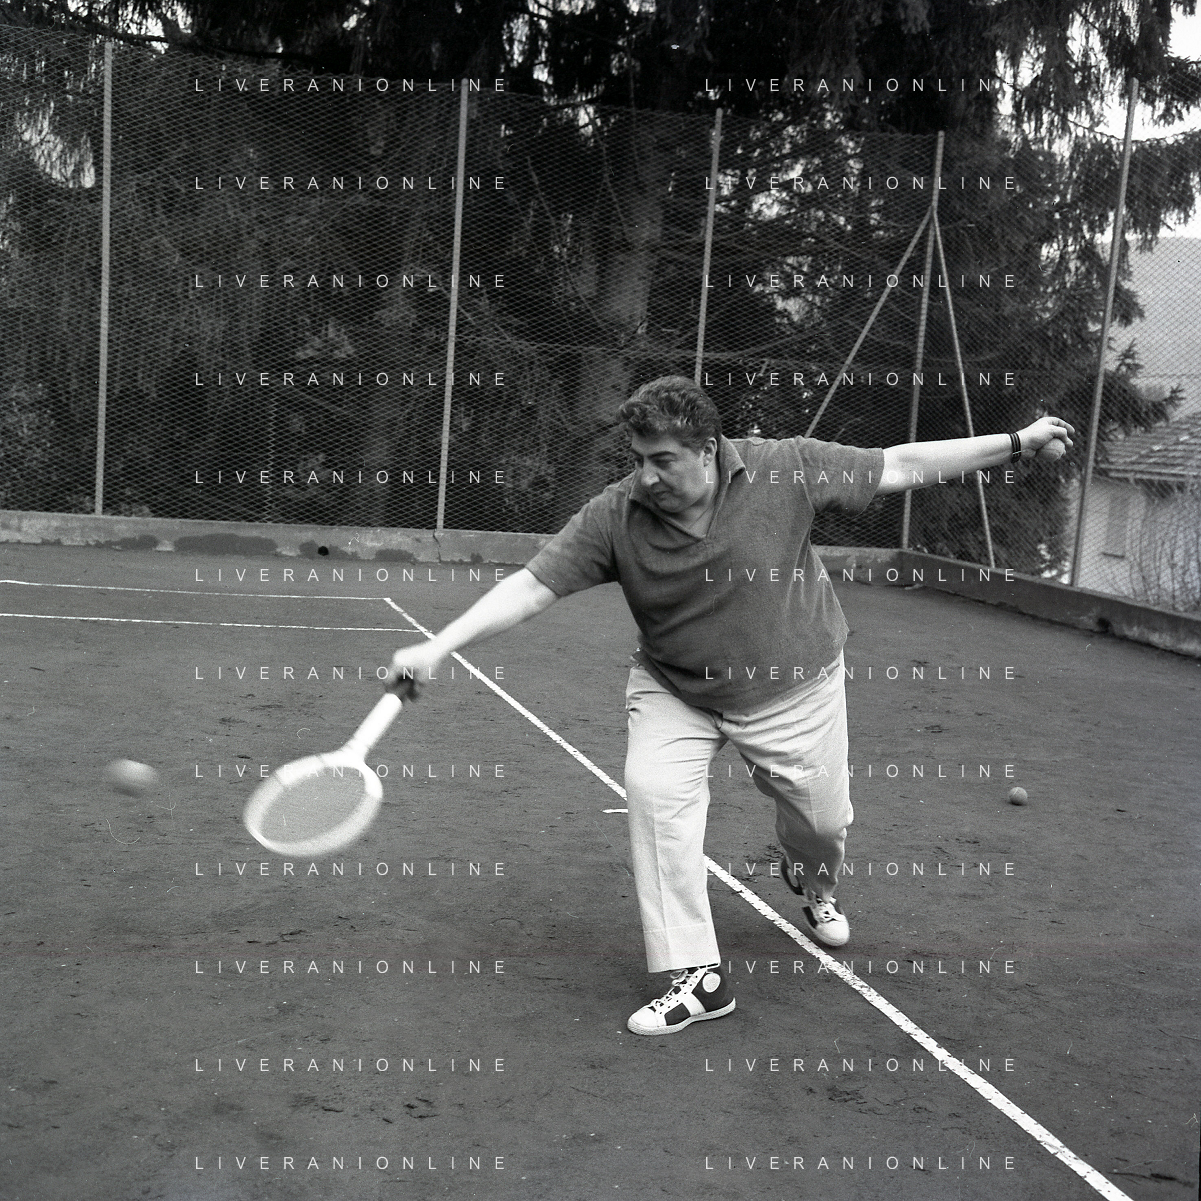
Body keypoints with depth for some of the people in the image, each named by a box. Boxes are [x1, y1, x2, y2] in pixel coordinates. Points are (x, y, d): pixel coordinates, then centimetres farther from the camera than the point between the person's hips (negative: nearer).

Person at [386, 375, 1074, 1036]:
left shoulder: (785, 470, -22)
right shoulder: (615, 517, -21)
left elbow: (900, 467, -14)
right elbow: (532, 587, -22)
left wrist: (1018, 445, -14)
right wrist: (438, 648, -32)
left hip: (795, 691, 0)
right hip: (675, 694, 0)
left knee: (823, 820, 9)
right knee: (654, 789, -23)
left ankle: (815, 887, 52)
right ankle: (699, 979, -10)